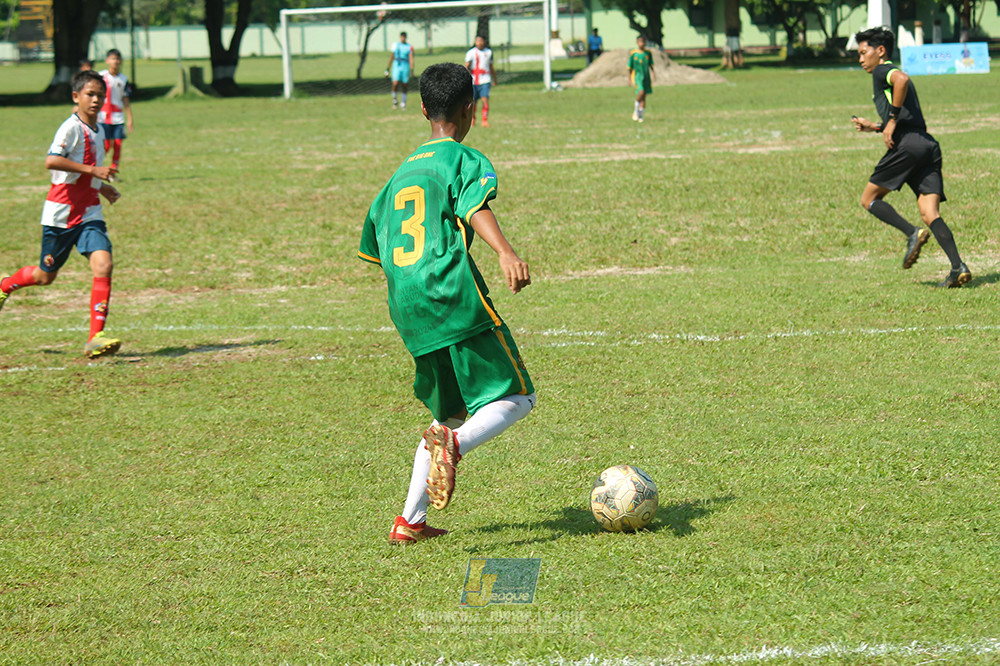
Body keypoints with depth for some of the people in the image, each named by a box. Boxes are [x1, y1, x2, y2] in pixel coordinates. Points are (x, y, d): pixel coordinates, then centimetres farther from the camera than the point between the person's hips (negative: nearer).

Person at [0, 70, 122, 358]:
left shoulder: (98, 130, 12)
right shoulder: (71, 128, -14)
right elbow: (51, 161, -29)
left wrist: (100, 186, 15)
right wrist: (92, 169, -29)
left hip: (89, 213, 6)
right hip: (61, 213, -6)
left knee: (103, 266, -15)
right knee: (46, 275, 9)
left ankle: (96, 339, -18)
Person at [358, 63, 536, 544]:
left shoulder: (401, 172, 23)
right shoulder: (464, 160, 3)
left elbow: (374, 247, 30)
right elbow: (476, 209, -19)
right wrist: (505, 252, -36)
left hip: (406, 308, 7)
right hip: (455, 299, -7)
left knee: (451, 412, 20)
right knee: (515, 398, 0)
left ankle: (410, 521, 13)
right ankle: (454, 445, -30)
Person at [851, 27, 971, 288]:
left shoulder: (882, 71, 5)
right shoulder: (893, 74, 32)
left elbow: (902, 79, -21)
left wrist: (892, 119, -15)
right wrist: (874, 127, 37)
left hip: (907, 145, -8)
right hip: (929, 146, 8)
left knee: (869, 199, 5)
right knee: (930, 214, -2)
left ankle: (912, 233, -15)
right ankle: (958, 267, -20)